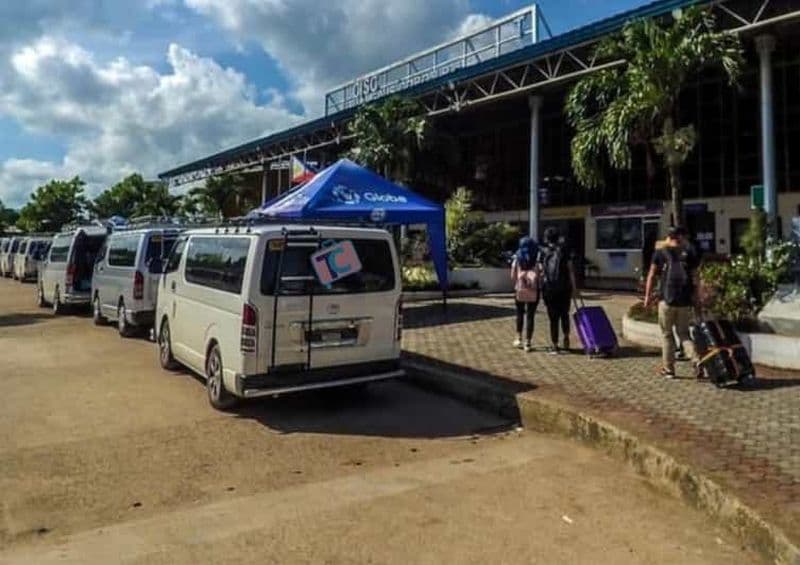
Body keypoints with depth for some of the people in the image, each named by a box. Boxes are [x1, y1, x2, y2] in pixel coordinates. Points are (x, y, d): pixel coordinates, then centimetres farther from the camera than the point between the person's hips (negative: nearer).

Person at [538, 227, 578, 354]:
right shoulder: (564, 250, 2)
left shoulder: (542, 252, 3)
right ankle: (566, 338, 9)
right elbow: (570, 269, -2)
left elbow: (540, 270, -3)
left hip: (549, 288, 0)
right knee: (564, 314, 19)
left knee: (553, 317, 5)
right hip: (564, 287, 0)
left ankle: (554, 346, 5)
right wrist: (574, 286, 1)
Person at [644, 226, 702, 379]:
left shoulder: (660, 253, 4)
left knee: (667, 334, 9)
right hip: (685, 300, 2)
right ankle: (696, 360, -7)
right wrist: (696, 297, 10)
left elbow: (652, 275, 1)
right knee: (683, 333, 13)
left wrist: (648, 295, 7)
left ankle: (668, 369, 12)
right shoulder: (689, 253, 7)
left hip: (667, 299, -2)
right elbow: (695, 277, 4)